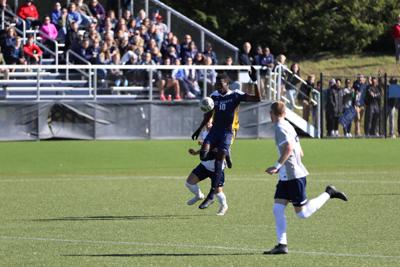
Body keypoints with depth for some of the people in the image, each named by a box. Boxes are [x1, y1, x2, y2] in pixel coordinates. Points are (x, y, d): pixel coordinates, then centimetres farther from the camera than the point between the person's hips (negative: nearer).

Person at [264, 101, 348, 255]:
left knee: (302, 213, -4)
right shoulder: (288, 126, 16)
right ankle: (282, 245, -3)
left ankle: (328, 194, 6)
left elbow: (288, 148, -26)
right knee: (277, 209, 0)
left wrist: (277, 166, -25)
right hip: (286, 176, 9)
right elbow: (300, 152, 20)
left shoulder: (280, 128, -12)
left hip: (294, 176, -9)